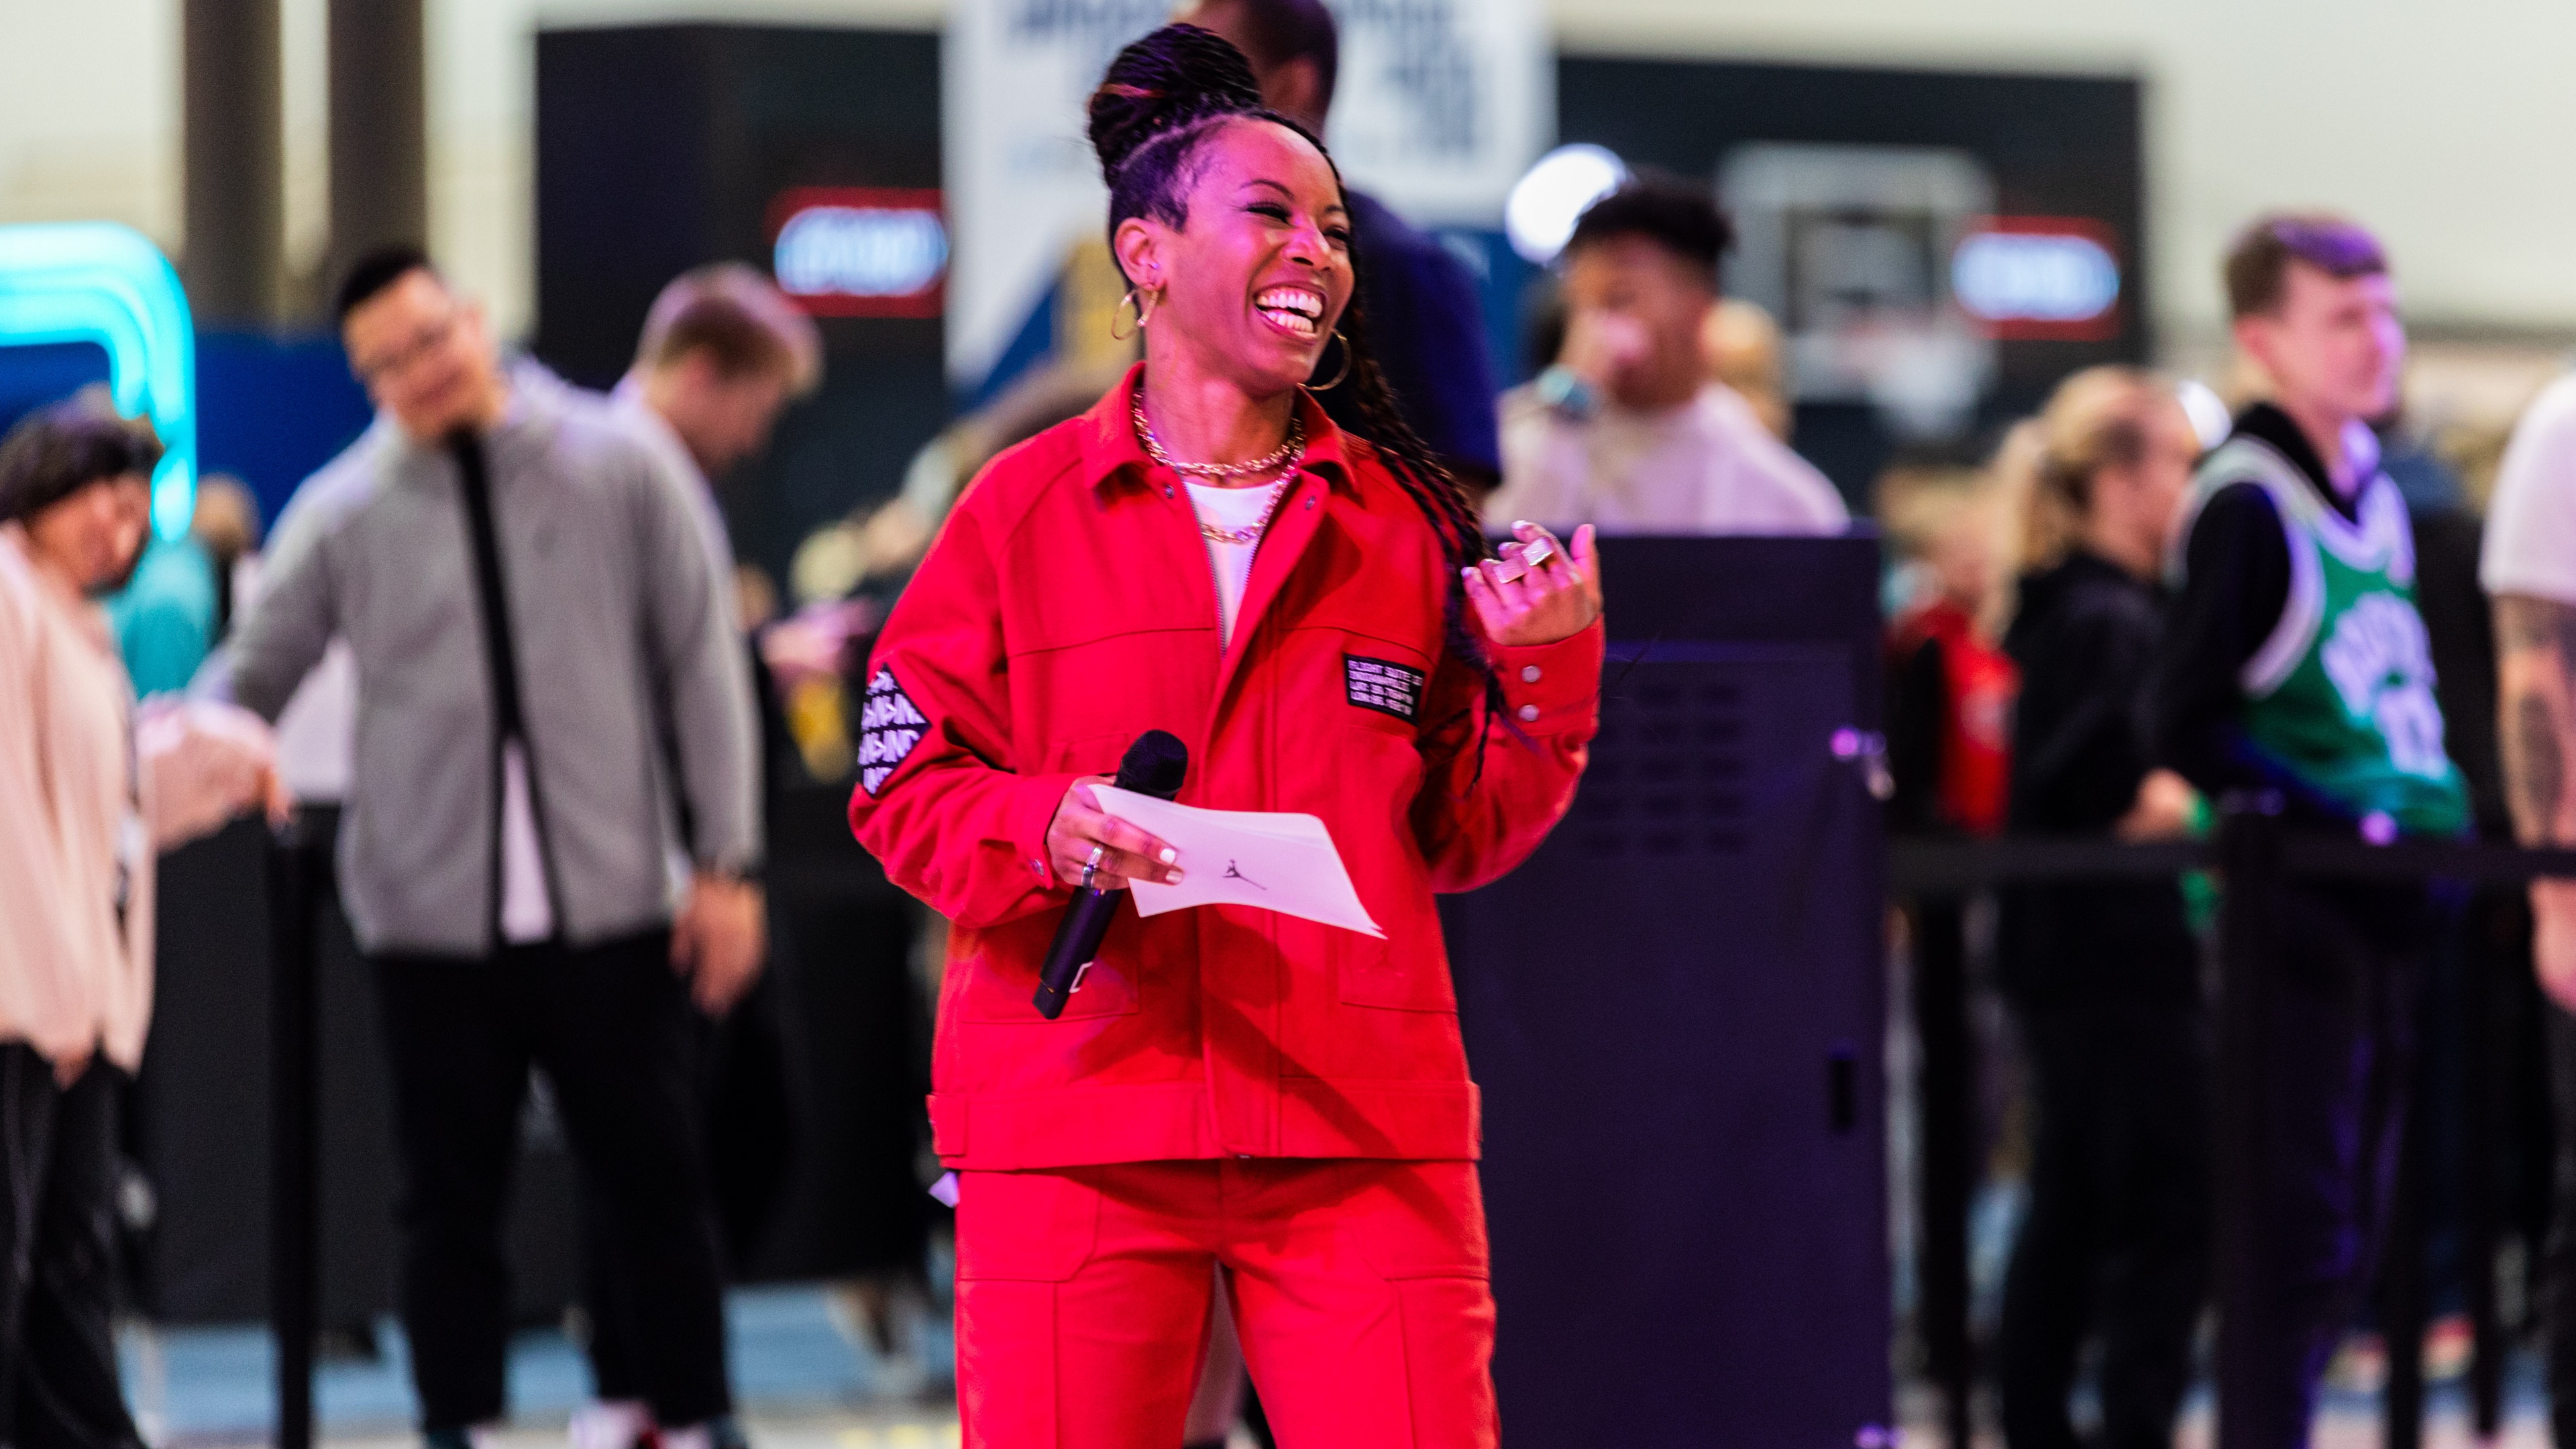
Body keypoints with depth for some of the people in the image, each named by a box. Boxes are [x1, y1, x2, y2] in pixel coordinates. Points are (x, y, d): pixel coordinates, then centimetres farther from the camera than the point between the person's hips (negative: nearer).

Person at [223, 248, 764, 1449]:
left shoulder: (620, 468, 0)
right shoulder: (343, 515, 1)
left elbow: (702, 665, 3)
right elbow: (248, 686, 10)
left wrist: (727, 863, -1)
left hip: (611, 905, 0)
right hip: (431, 923, 0)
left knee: (657, 1182, 7)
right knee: (451, 1204, 6)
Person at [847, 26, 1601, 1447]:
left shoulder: (1402, 523, 12)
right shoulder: (1025, 507, 6)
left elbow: (1460, 838, 12)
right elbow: (902, 788, 5)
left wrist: (1546, 678, -4)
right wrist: (1045, 829, -14)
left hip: (1366, 1138, 2)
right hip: (1073, 1123, -2)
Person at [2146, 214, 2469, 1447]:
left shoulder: (2373, 489, 14)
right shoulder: (2244, 499, -12)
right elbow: (2187, 724, -15)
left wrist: (2441, 817, 10)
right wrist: (2343, 822, -20)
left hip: (2386, 898, 8)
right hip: (2290, 901, -8)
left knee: (2353, 1226, 12)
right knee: (2301, 1221, -9)